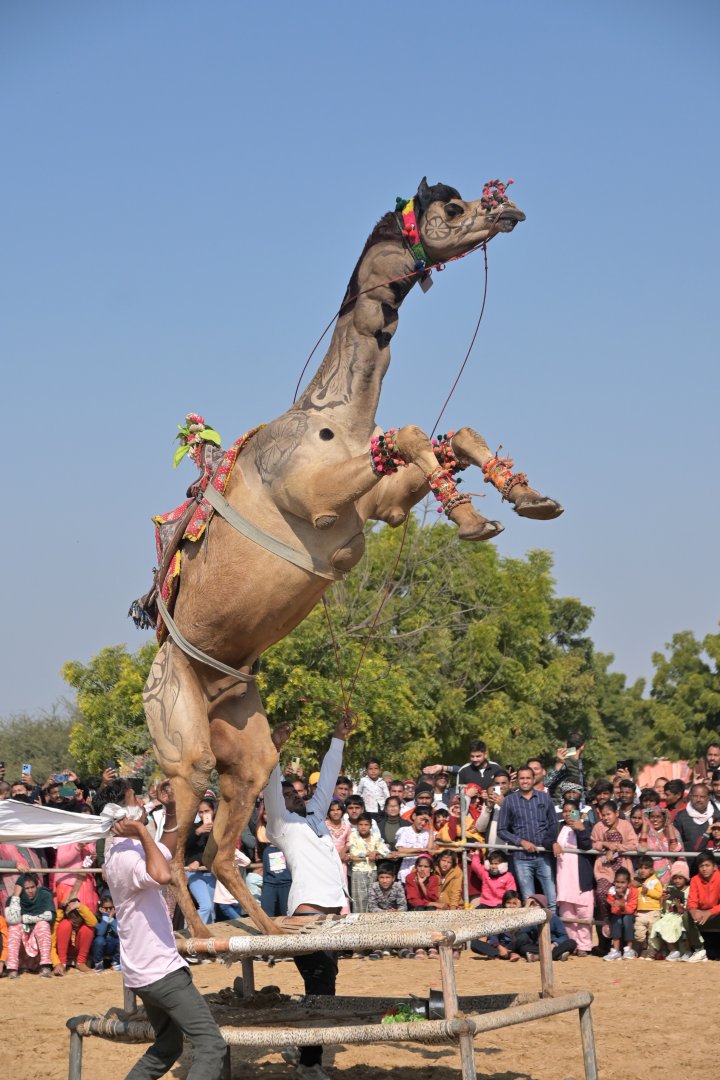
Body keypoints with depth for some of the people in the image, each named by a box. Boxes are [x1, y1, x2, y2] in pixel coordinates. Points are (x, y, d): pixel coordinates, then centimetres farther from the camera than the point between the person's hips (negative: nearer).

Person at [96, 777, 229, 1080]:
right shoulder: (124, 856, -22)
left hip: (145, 970, 11)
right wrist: (142, 831, -30)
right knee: (212, 1046, -14)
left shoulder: (126, 847, 10)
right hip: (161, 970, -11)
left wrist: (171, 810, 12)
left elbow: (167, 850, 27)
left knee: (166, 1047, 23)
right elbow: (162, 876, -42)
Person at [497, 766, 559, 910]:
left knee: (552, 901, -3)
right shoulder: (509, 801, 5)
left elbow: (553, 824, 11)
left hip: (544, 856, 1)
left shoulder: (545, 798, 9)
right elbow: (501, 831, 5)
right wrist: (521, 842, -7)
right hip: (522, 857, -1)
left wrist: (550, 842, -9)